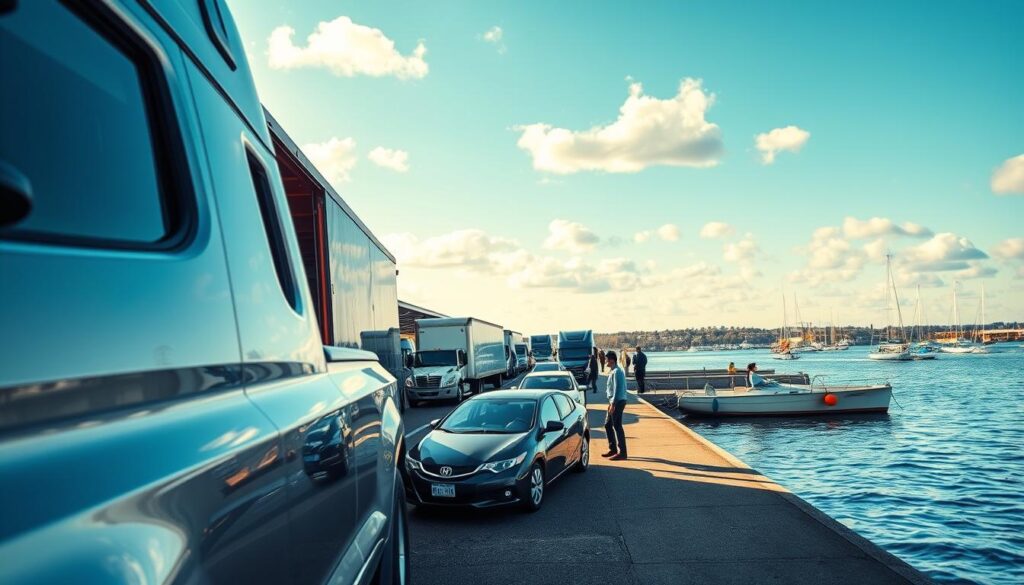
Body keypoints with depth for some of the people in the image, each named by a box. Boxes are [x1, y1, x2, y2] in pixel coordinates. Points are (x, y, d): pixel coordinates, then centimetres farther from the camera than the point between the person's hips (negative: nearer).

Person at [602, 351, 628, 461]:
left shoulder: (616, 372, -16)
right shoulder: (613, 371, 15)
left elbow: (617, 389, -21)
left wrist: (613, 403, -22)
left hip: (618, 402, -10)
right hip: (614, 402, 10)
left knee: (617, 426, -6)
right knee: (608, 425, 15)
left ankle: (622, 453, -1)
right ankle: (613, 449, 22)